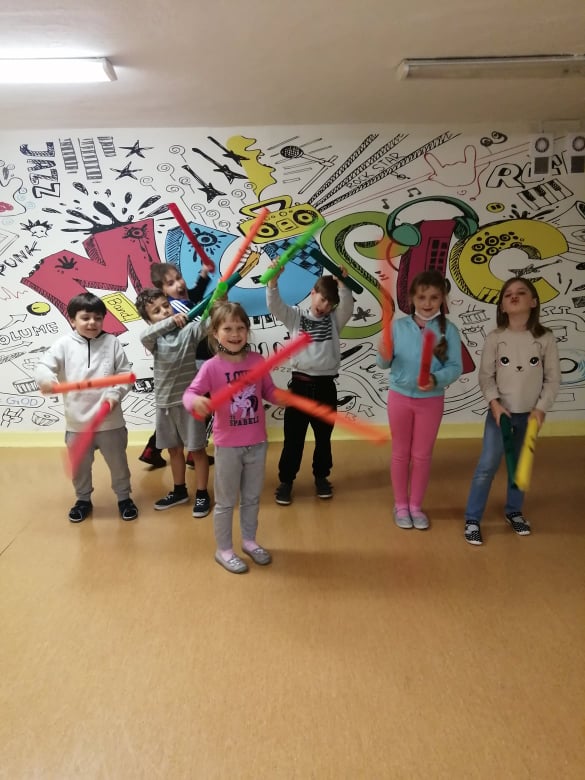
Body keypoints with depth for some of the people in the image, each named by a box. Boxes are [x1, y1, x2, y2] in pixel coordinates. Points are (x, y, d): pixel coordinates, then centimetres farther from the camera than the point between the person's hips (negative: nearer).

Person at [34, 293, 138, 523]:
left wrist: (115, 395, -15)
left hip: (110, 420, 0)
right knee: (80, 465, 17)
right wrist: (47, 380, -35)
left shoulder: (112, 342, -1)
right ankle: (83, 500, 38)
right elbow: (43, 366, -12)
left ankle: (124, 497, 33)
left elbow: (125, 374, 0)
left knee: (117, 462, 13)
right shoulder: (64, 344, -4)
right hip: (77, 422, 0)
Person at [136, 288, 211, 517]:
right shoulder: (153, 338, -1)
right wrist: (171, 321, -39)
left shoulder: (189, 330, -7)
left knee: (197, 449, 6)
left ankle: (202, 494, 20)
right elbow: (144, 336, -24)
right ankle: (179, 491, 35)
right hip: (164, 402, 4)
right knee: (174, 449, 18)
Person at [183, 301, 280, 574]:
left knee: (252, 498, 21)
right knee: (226, 501, 11)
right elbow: (189, 393, -18)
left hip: (257, 443, 4)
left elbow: (269, 391, 6)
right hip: (228, 446, -4)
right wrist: (196, 401, -40)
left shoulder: (257, 361, -3)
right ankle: (224, 550, 30)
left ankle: (249, 540, 42)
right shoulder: (212, 367, -14)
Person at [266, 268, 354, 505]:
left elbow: (347, 305, -13)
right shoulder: (295, 316, 4)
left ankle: (321, 477, 33)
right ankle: (286, 481, 19)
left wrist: (341, 283, -28)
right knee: (293, 437, 6)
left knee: (323, 437, 15)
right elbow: (274, 305, -12)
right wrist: (273, 279, -29)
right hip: (300, 384, -2)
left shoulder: (335, 319, 7)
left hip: (325, 386, 2)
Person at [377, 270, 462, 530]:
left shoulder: (449, 330, -9)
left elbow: (456, 367, -12)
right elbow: (384, 363, -6)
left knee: (422, 455, 13)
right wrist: (384, 357, -29)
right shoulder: (398, 326, -7)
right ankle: (400, 505, 29)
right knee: (400, 453, 13)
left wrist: (436, 379, -31)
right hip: (400, 397, 0)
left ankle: (416, 505, 30)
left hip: (431, 400, 0)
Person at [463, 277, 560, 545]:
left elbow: (553, 379, -2)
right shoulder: (495, 338, -6)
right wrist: (495, 403, -15)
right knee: (487, 466, -3)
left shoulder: (545, 338, -5)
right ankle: (472, 519, 7)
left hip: (530, 414, 1)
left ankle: (513, 511, 34)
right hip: (500, 412, -1)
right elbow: (486, 376, -4)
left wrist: (541, 408, -10)